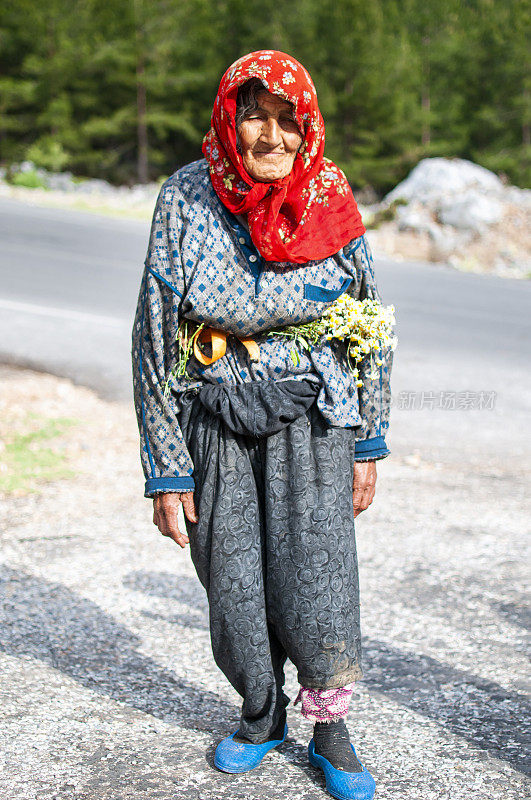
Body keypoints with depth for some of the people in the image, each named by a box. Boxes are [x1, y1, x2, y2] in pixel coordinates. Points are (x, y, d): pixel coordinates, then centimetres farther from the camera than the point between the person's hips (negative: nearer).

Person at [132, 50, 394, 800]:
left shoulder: (329, 201, -4)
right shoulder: (187, 198, -8)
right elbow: (154, 337, -5)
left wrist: (368, 443, 4)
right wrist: (167, 470, -7)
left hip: (313, 415, 0)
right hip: (215, 420, 0)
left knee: (316, 579, -5)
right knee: (233, 585, 7)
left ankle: (330, 729, 18)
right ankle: (261, 715, 33)